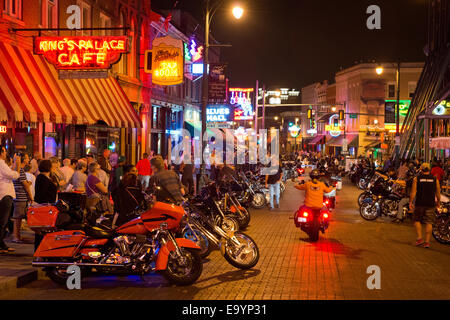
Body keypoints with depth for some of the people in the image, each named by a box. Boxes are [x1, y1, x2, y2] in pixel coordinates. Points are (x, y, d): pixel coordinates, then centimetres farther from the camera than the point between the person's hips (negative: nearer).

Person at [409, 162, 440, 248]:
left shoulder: (417, 178, 0)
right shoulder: (435, 179, 3)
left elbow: (413, 192, -5)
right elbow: (438, 193, 5)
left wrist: (410, 202, 2)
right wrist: (438, 202, 19)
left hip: (419, 203, -1)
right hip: (431, 204, 1)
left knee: (417, 220, 13)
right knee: (429, 222, 3)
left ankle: (419, 238, 1)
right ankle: (427, 241, -1)